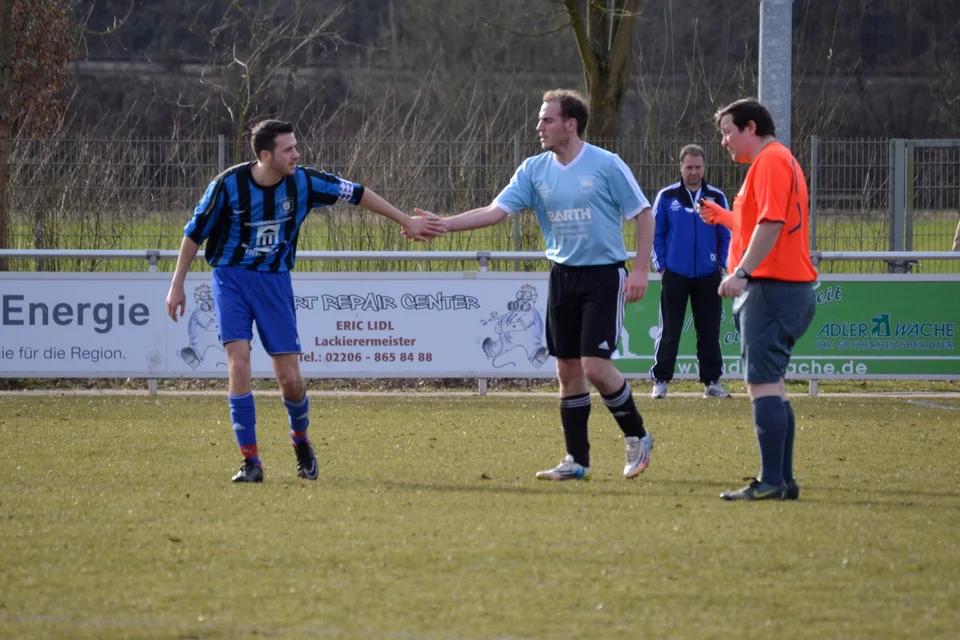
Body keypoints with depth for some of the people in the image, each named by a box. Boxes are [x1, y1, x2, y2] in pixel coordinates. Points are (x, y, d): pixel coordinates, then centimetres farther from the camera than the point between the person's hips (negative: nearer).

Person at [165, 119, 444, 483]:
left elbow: (354, 193, 2)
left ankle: (300, 440, 28)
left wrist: (406, 221, 7)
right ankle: (250, 462, -11)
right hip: (231, 277, -2)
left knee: (290, 379, -4)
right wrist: (177, 285, -3)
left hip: (275, 280, 2)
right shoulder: (228, 185, -17)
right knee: (238, 363, -19)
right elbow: (194, 233, -5)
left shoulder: (302, 181, -10)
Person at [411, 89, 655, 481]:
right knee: (568, 370, 5)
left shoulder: (606, 166, -10)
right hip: (562, 276, 5)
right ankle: (577, 461, 13)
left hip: (603, 276, -5)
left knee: (595, 366, -14)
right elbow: (496, 211, -1)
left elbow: (643, 215, -4)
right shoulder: (535, 170, 4)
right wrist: (443, 225, -11)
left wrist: (640, 270, -11)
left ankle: (637, 437, 7)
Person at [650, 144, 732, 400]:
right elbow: (656, 234, 4)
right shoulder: (667, 197, 1)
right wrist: (661, 266, -2)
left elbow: (726, 235, 9)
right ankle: (660, 381, 5)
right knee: (669, 331, 1)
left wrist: (721, 265, 1)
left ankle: (712, 381, 11)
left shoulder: (716, 197, 5)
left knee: (709, 331, 5)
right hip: (675, 275, -2)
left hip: (708, 276, 2)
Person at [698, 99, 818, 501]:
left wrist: (741, 272, -24)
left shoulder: (771, 161, -11)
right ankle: (782, 480, 14)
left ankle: (771, 482, -17)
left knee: (763, 384, -13)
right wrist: (726, 218, 19)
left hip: (771, 287, -11)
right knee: (771, 385, 13)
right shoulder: (777, 161, 22)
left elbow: (771, 224, -22)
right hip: (788, 286, 11)